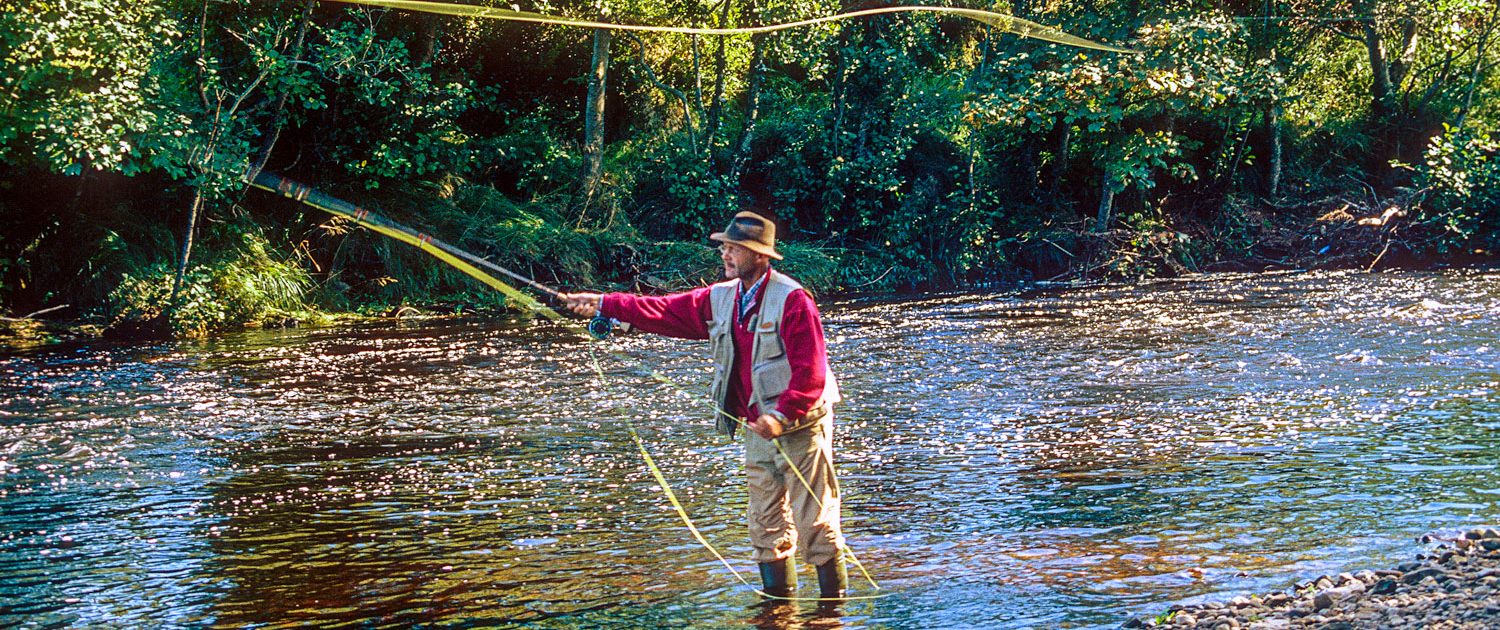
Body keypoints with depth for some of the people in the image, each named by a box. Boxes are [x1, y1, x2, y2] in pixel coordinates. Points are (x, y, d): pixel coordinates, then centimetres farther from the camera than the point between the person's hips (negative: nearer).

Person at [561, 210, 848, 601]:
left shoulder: (791, 300, -16)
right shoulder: (720, 299, 8)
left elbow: (810, 371, -20)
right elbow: (665, 311, 11)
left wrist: (783, 414, -29)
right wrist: (604, 305, 6)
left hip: (800, 426, -8)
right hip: (758, 428, 8)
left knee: (815, 522, -5)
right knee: (766, 525, 12)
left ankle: (834, 603, 4)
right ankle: (777, 599, 21)